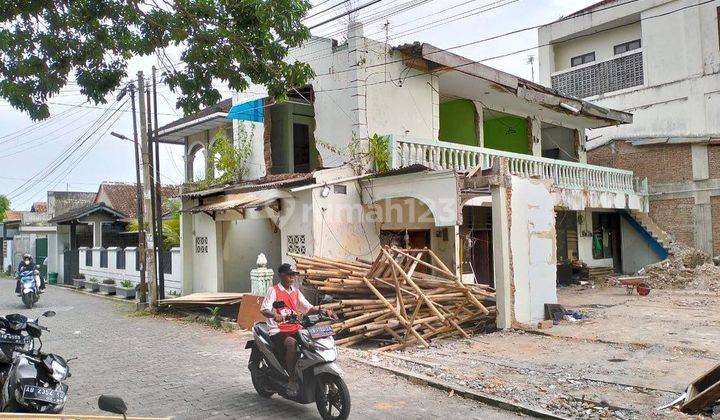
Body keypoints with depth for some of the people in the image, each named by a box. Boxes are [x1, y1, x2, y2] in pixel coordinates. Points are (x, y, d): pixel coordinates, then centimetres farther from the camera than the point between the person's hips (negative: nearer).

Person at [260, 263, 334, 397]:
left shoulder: (296, 291, 17)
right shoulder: (273, 290, -2)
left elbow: (307, 308, 11)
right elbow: (264, 309, -15)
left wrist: (321, 310, -8)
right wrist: (275, 315, -37)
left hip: (296, 329, 6)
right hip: (279, 331, -6)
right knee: (292, 343, -35)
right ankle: (292, 381, -26)